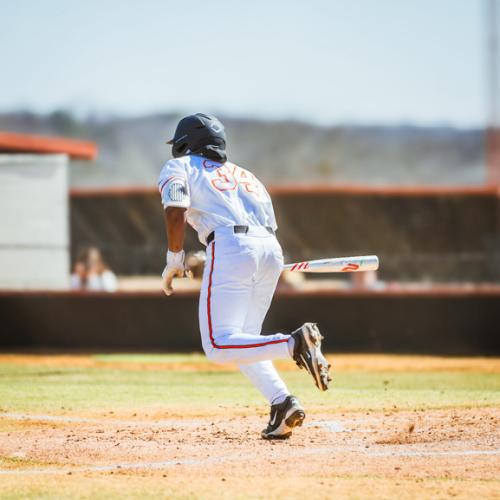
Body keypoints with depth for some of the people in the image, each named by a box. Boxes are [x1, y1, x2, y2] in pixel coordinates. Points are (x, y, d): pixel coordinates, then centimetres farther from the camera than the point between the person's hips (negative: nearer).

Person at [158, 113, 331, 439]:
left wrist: (174, 261, 4)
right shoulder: (243, 173, 33)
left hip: (231, 247, -7)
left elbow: (176, 213, -3)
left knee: (219, 346, -10)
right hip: (272, 250, 7)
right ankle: (283, 403, -5)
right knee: (242, 341, 17)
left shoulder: (178, 168, 17)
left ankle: (295, 344, -30)